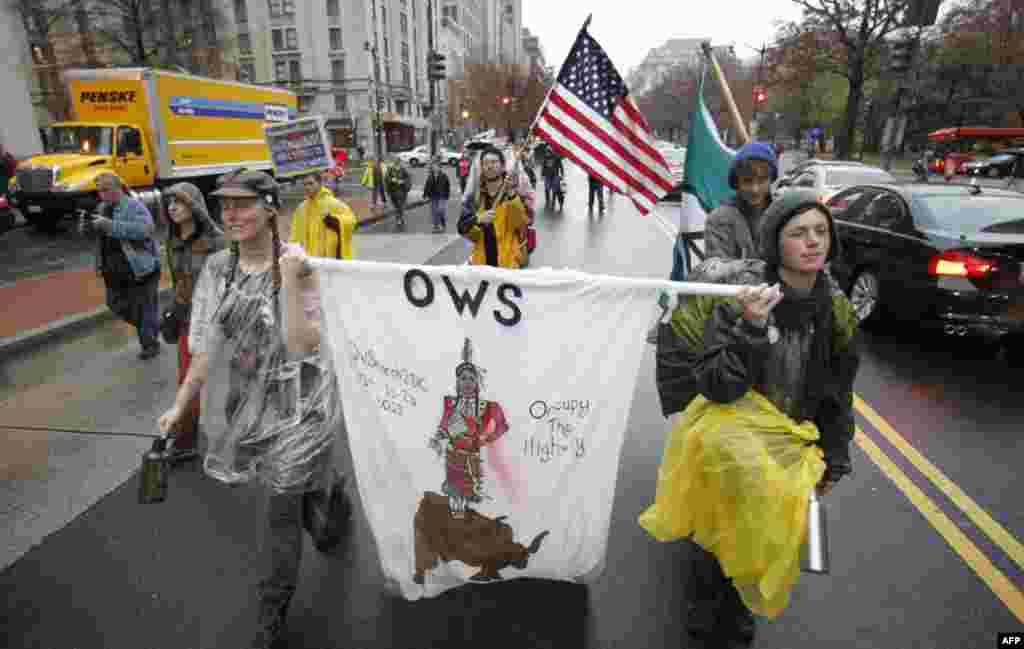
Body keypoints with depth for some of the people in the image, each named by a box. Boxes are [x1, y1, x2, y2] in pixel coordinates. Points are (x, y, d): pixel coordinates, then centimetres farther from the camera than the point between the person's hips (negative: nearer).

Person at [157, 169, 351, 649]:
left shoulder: (297, 265, -16)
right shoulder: (217, 268, 0)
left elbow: (303, 346, -23)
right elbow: (206, 346, 7)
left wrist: (290, 283, -31)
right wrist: (180, 404, 8)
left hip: (297, 404, -5)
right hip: (246, 403, 5)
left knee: (283, 509, 5)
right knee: (302, 483, 21)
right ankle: (333, 498, 56)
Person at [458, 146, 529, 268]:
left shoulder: (517, 191, -1)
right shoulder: (474, 195, 8)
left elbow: (522, 222, -16)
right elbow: (463, 228, 3)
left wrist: (512, 195, -26)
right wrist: (478, 220, -17)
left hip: (509, 262, -3)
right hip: (482, 261, 3)